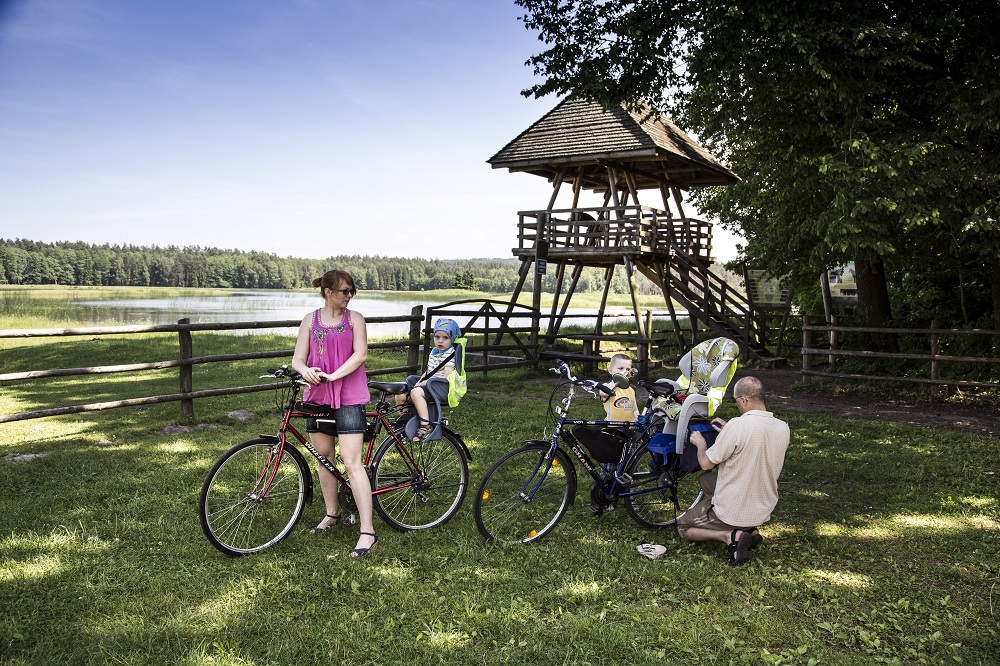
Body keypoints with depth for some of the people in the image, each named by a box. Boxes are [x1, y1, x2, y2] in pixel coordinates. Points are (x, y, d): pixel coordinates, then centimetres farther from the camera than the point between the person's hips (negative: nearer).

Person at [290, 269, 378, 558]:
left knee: (351, 461, -11)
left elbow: (360, 354, -10)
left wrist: (333, 376, -21)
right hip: (318, 395, 4)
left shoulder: (354, 318, 1)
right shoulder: (310, 320, 7)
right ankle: (332, 514, 33)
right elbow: (298, 358, 3)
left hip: (349, 396, -4)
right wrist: (306, 371, -20)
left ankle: (368, 531, -10)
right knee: (323, 457, 14)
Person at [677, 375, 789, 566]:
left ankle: (729, 536, -9)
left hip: (731, 512, -7)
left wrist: (700, 443, 3)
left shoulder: (738, 425, -26)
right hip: (763, 512, 7)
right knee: (705, 479, 27)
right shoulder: (783, 428, -5)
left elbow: (706, 463, -17)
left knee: (682, 527, 16)